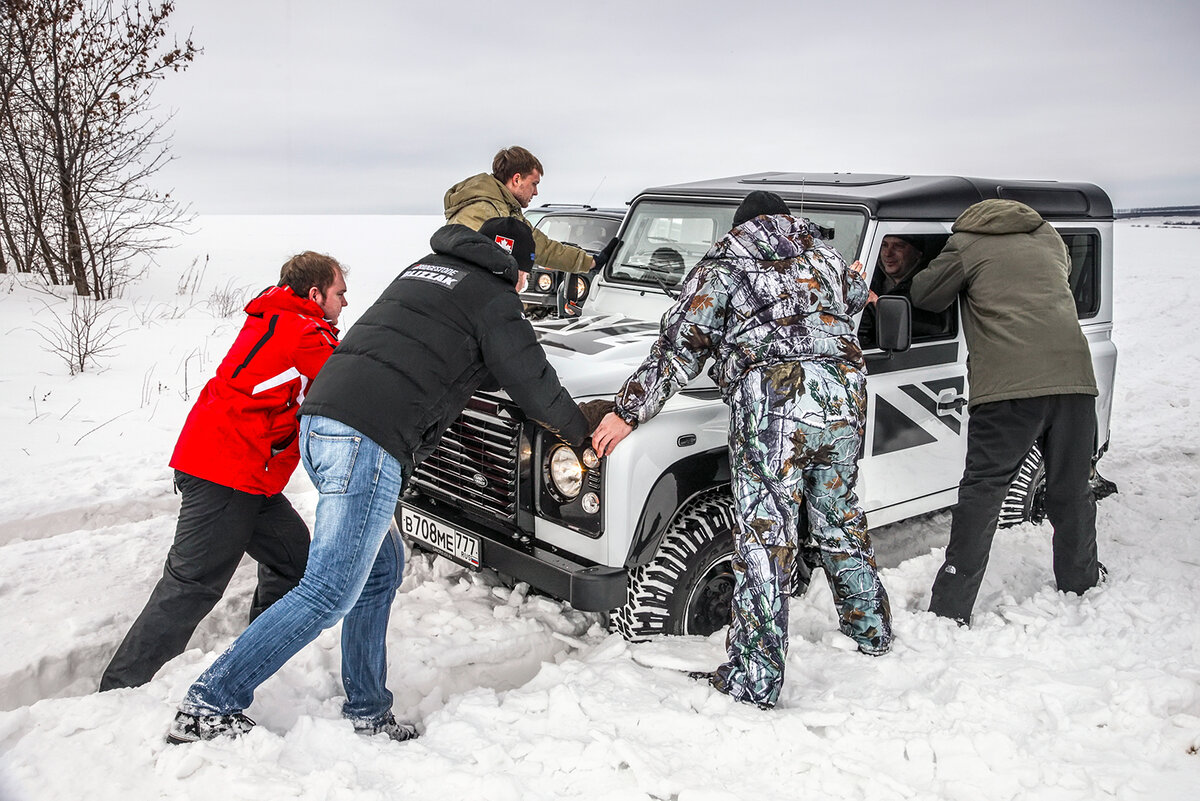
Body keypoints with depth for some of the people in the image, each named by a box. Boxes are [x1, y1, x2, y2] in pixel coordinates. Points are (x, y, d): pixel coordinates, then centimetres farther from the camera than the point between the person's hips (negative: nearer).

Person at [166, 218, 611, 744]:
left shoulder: (426, 267, 26)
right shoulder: (494, 301, 3)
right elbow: (533, 385, 4)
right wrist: (583, 433, 19)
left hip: (318, 419, 9)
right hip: (367, 440, -9)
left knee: (381, 568, 18)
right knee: (330, 591, -4)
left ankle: (367, 710, 24)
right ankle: (210, 705, 0)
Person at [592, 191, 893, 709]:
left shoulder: (723, 264, 11)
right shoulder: (822, 255, 26)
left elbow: (679, 347, 2)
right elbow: (855, 296, 48)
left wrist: (628, 411, 4)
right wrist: (854, 285, 71)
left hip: (772, 397, -5)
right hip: (844, 394, 6)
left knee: (763, 540, -2)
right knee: (841, 521, 23)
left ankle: (755, 680, 3)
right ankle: (871, 629, 40)